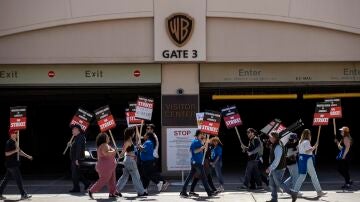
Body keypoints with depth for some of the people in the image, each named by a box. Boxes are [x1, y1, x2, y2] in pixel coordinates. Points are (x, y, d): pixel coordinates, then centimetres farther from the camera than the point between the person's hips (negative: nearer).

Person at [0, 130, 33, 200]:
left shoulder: (15, 142, 14)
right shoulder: (9, 143, -15)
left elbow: (19, 151, 22)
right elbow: (6, 153, -19)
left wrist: (27, 156, 16)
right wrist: (15, 150, -26)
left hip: (14, 164, 10)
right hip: (11, 164, -10)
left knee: (6, 179, 12)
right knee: (18, 179, -5)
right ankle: (23, 195, 0)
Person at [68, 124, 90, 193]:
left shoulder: (80, 137, -16)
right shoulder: (77, 138, 17)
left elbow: (79, 149, -23)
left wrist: (77, 159, -26)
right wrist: (71, 145, 7)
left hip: (77, 159, -10)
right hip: (74, 158, 10)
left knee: (75, 173, -5)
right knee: (77, 173, 15)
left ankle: (76, 188, 1)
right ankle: (86, 183, 19)